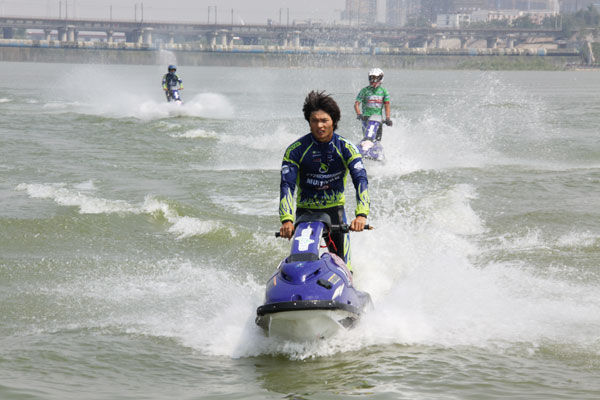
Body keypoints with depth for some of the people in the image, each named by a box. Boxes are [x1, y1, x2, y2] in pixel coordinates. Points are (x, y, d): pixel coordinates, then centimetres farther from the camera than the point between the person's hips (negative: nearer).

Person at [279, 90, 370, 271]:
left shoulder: (346, 148, -9)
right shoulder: (295, 150, -11)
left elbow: (361, 180, -20)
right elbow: (287, 185, -17)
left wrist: (361, 215, -37)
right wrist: (287, 220, -33)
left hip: (335, 208, 1)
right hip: (306, 210, -1)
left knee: (340, 259, -9)